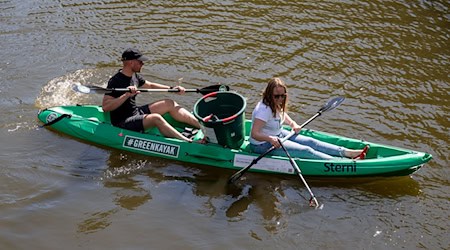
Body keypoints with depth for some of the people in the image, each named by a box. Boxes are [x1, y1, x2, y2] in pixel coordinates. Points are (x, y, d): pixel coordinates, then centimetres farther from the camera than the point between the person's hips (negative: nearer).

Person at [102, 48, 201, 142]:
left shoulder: (134, 76, 6)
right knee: (155, 118, -32)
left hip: (137, 112, 10)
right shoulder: (116, 81, -21)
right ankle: (187, 142, -41)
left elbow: (150, 85, 23)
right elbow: (105, 107, -28)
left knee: (169, 104, 4)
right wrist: (126, 95, -36)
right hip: (122, 123, -10)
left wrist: (172, 88, 13)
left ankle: (201, 126, -1)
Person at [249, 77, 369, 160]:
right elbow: (254, 134, -35)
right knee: (305, 151, -15)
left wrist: (293, 123, 3)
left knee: (310, 142, 2)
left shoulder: (276, 105, 0)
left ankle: (348, 153, -1)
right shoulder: (264, 110, -29)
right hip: (263, 145, -10)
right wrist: (270, 139, -49)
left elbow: (282, 115, 22)